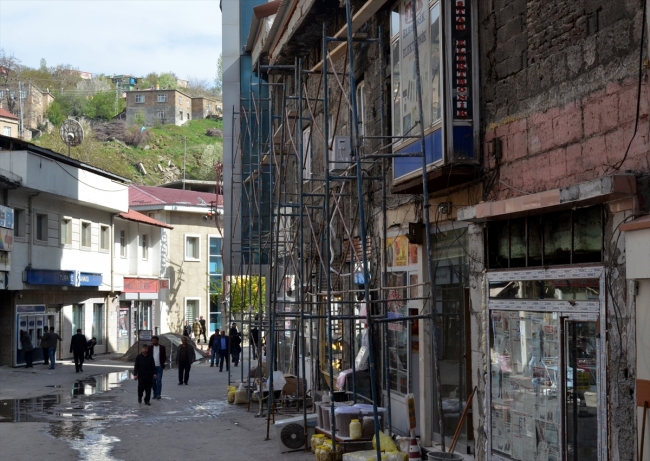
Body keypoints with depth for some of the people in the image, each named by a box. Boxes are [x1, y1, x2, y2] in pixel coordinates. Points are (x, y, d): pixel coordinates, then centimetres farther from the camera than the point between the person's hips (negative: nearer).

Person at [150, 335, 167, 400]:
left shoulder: (162, 347, 1)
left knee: (159, 380, -10)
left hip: (159, 367, -3)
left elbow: (164, 357, 5)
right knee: (153, 381, 6)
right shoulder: (150, 348, 6)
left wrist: (162, 364, -7)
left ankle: (158, 394, -11)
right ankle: (155, 394, 13)